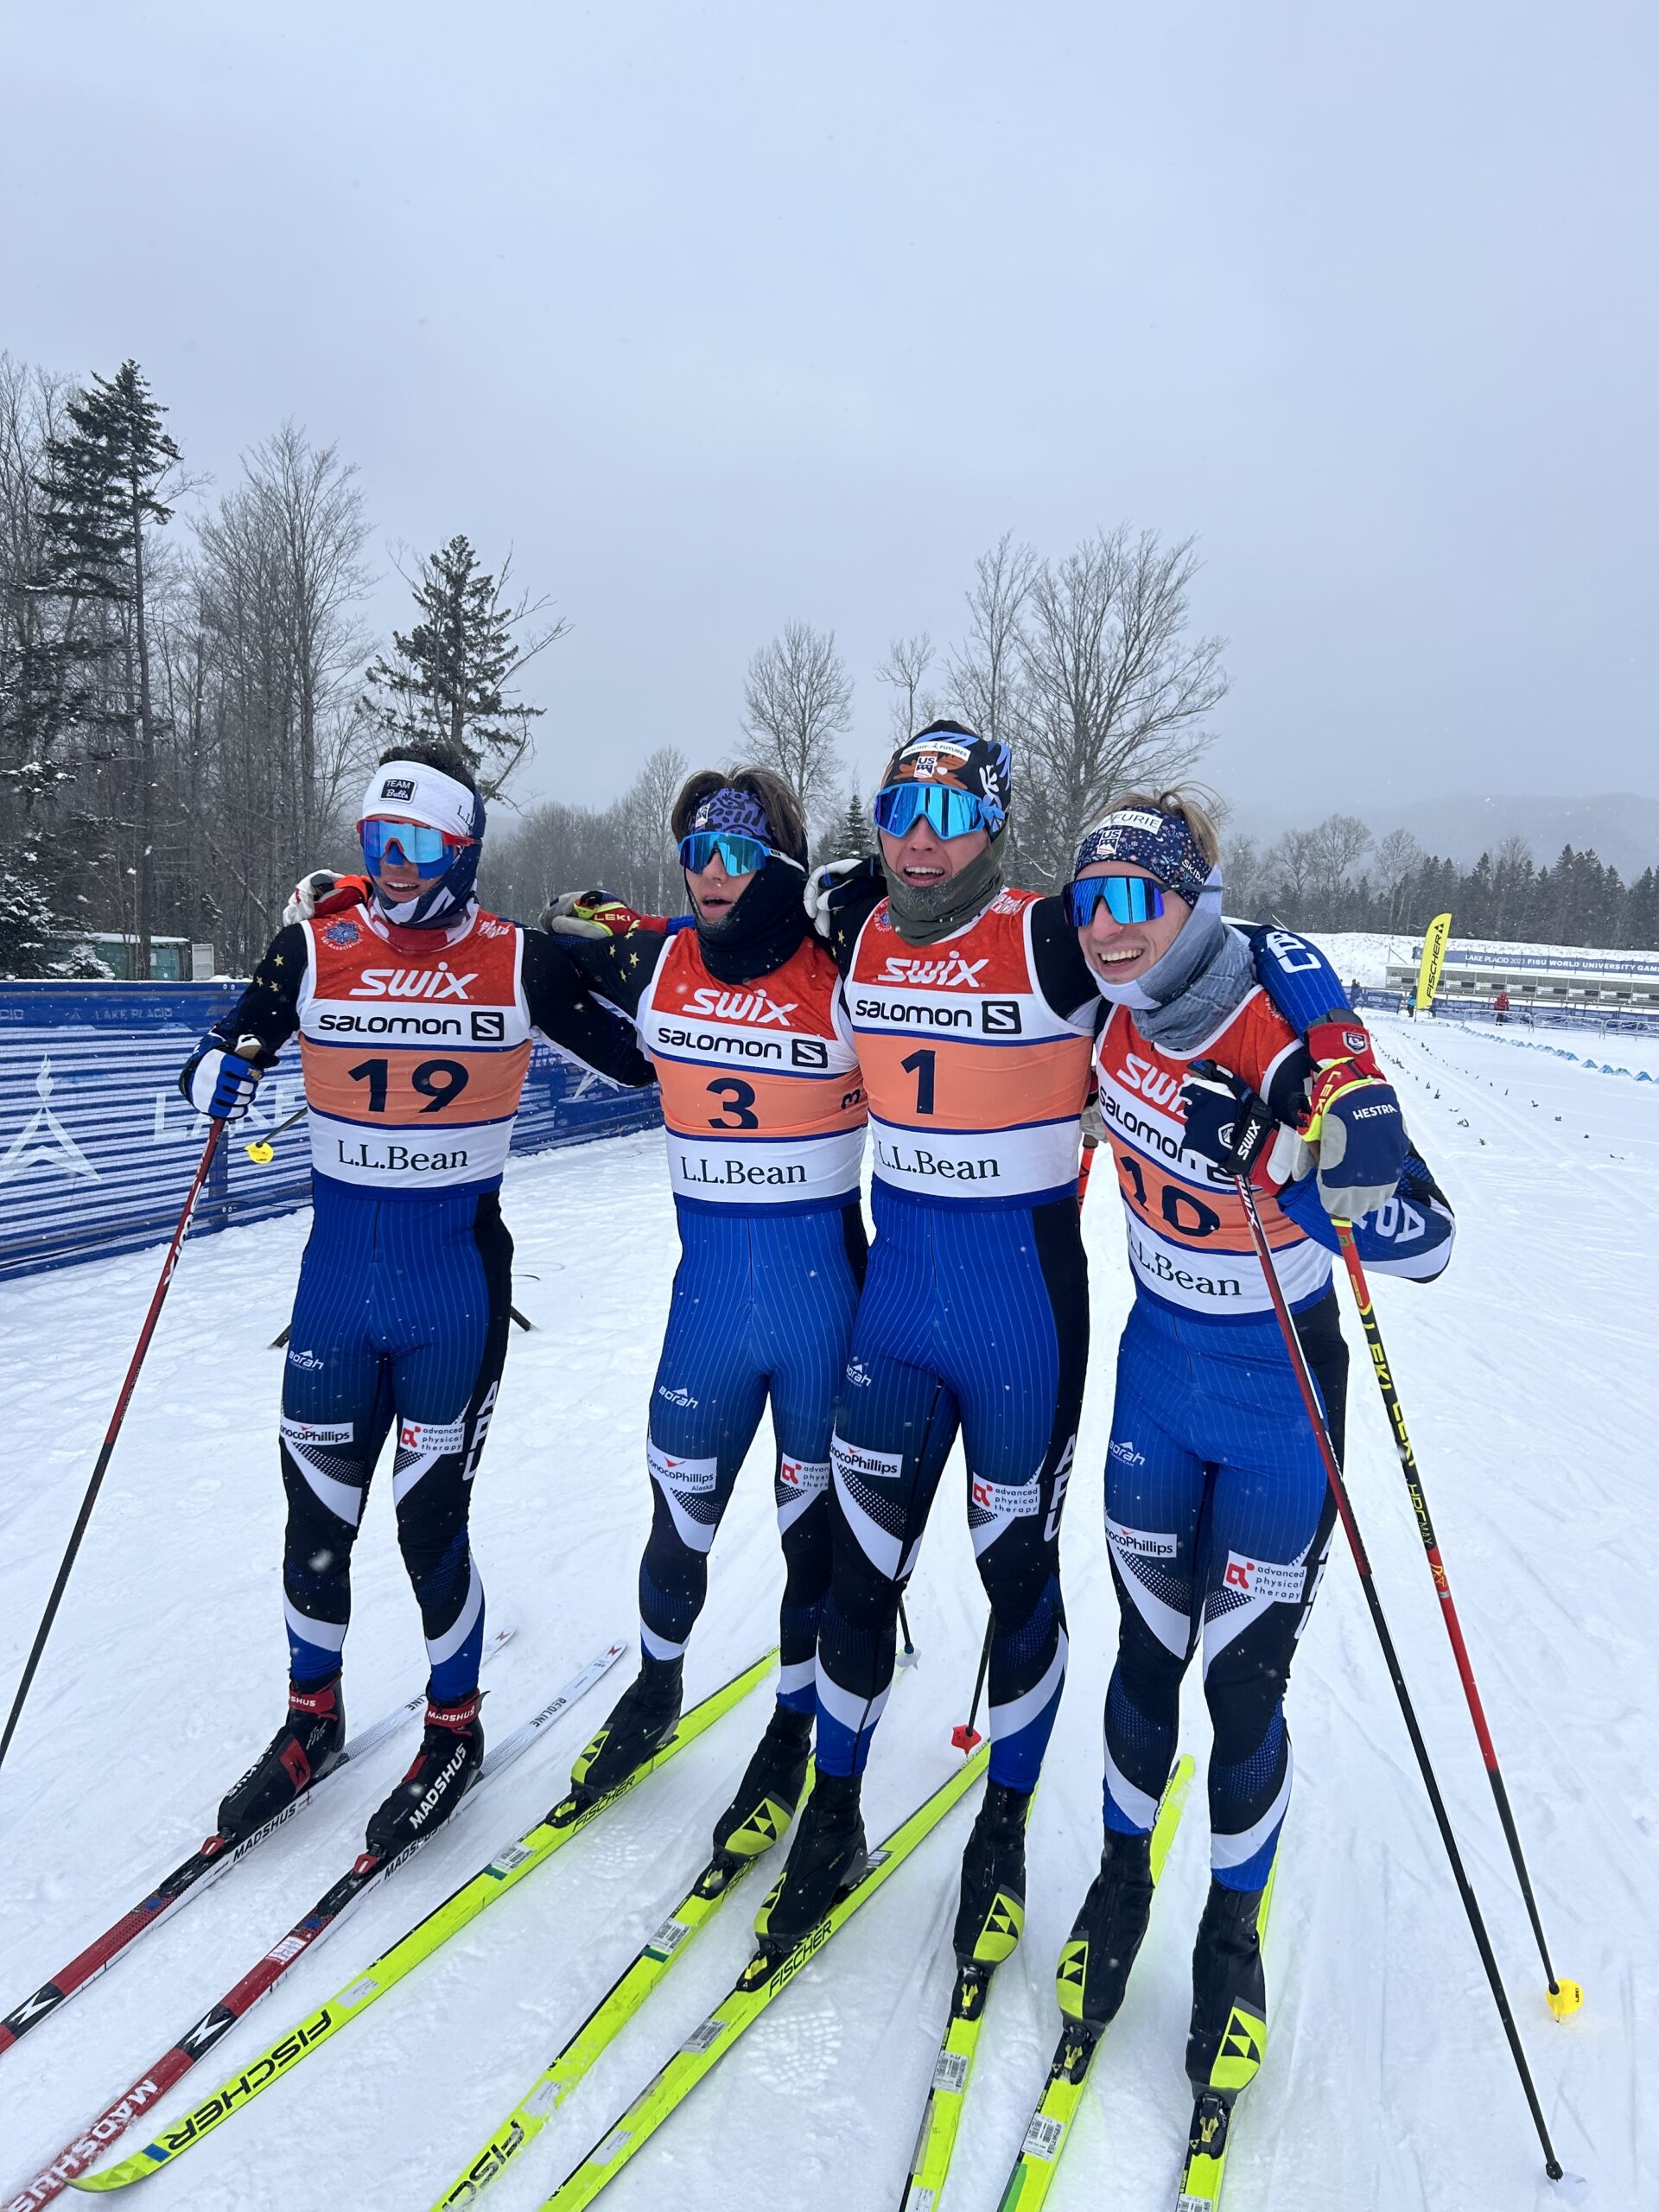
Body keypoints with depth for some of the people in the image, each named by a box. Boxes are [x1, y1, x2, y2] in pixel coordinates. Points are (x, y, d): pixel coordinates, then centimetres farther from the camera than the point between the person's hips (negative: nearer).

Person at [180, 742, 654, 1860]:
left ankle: (456, 1727, 29)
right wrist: (217, 1074, -11)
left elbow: (635, 1050, 5)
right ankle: (313, 1716, 38)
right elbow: (232, 1046, 9)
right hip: (338, 1271, 3)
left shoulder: (519, 962, -5)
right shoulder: (315, 951, 0)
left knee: (430, 1520, 4)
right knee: (316, 1515, 13)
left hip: (455, 1276, -3)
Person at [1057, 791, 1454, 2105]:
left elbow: (1422, 1246, -27)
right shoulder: (1119, 1015, -10)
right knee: (1147, 1653, 15)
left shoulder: (1292, 1046, -26)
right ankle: (1123, 1877, 40)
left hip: (1279, 1400, -4)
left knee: (1245, 1683, 7)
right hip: (1158, 1371, 4)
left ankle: (1234, 1925, 33)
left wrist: (1358, 1163, -43)